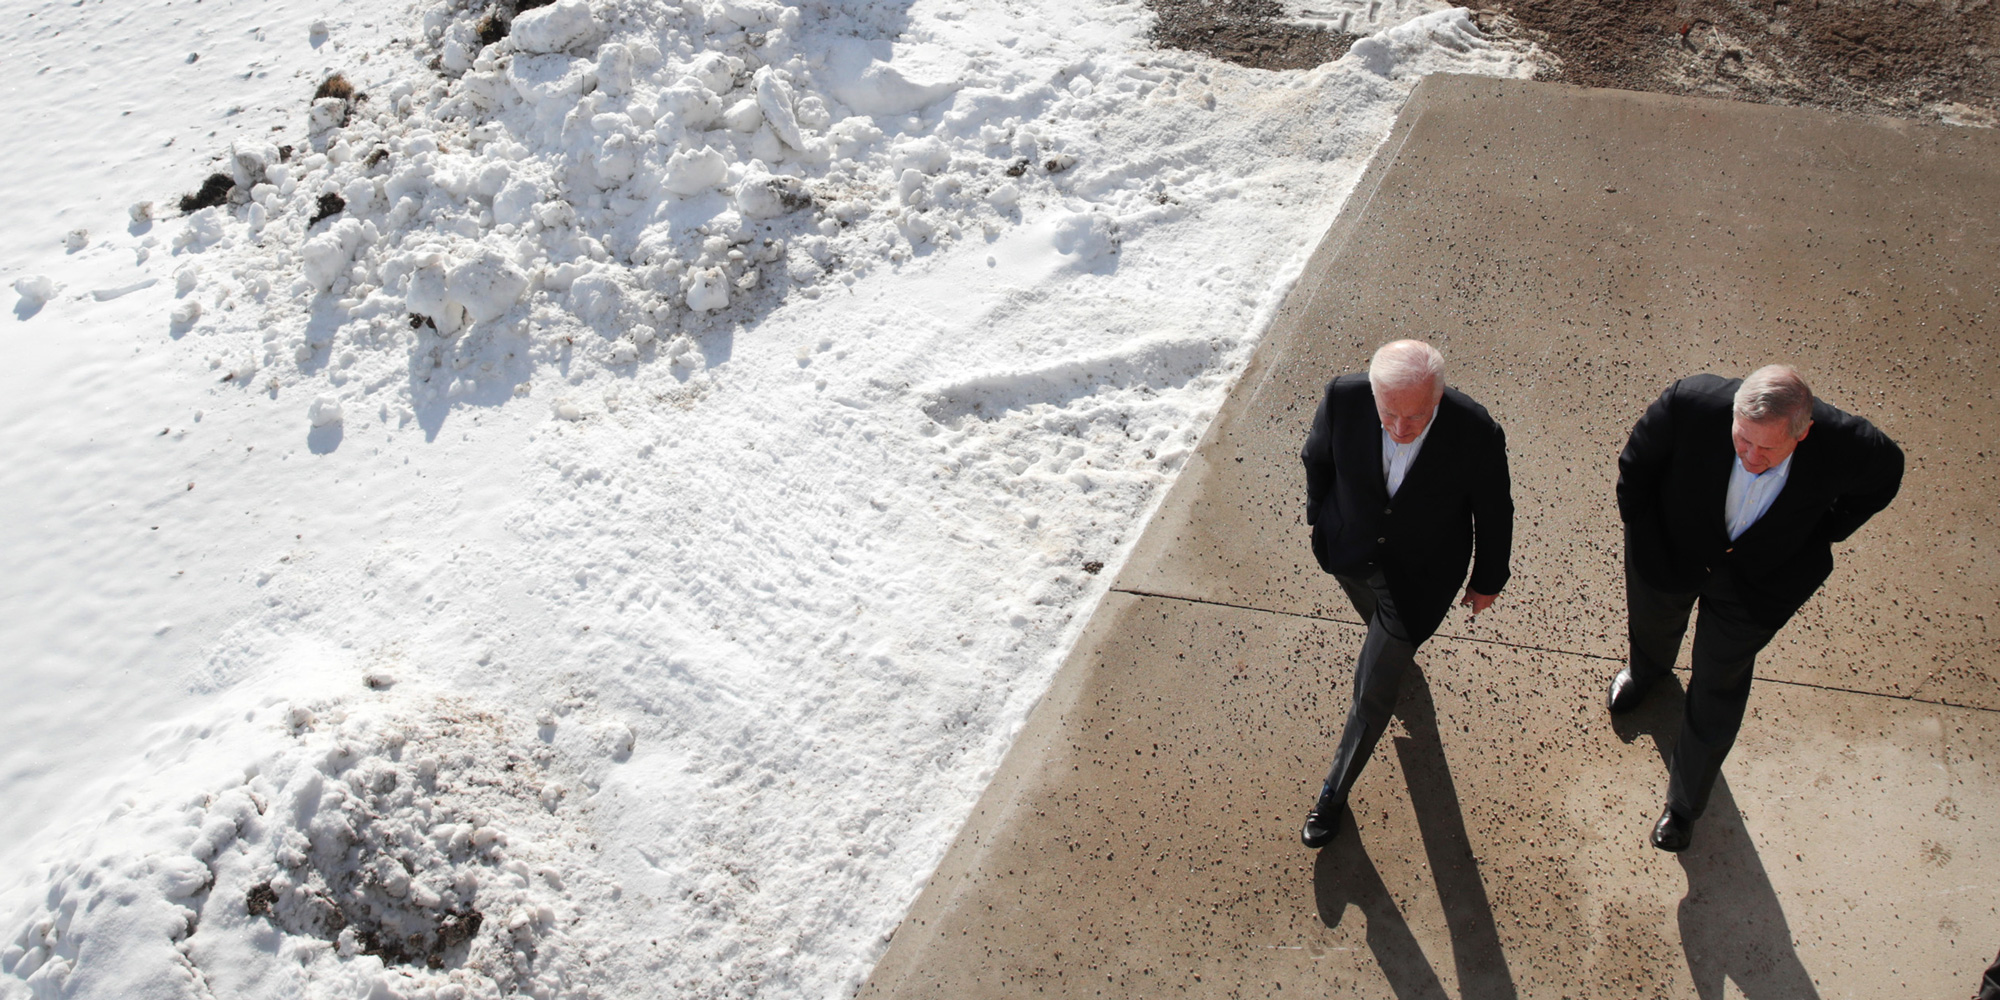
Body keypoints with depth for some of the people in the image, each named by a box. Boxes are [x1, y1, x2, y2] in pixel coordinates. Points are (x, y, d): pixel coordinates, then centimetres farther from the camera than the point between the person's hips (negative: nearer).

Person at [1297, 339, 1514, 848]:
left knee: (1372, 692, 8)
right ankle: (1398, 651, 72)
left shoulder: (1476, 434, -35)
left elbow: (1494, 512, -13)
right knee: (1379, 624, 34)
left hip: (1419, 574, -2)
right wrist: (1318, 516, 10)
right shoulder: (1344, 397, -31)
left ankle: (1336, 790, 34)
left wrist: (1488, 579, 2)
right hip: (1350, 551, 2)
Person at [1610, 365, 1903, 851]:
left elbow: (1882, 476, -8)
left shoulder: (1849, 447, -36)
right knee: (1652, 624, 32)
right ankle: (1646, 669, 73)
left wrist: (1817, 537, -5)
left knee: (1720, 684, 16)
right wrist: (1640, 528, -9)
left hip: (1757, 581, -1)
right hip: (1672, 552, 1)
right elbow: (1637, 463, -16)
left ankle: (1686, 801, 42)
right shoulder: (1691, 402, -39)